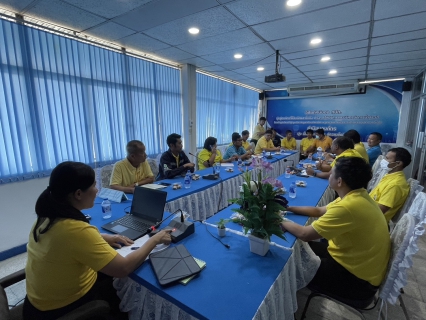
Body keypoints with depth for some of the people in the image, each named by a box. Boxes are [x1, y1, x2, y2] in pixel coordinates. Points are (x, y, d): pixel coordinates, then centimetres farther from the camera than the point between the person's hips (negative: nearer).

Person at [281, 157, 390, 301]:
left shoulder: (348, 207, -34)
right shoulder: (357, 196, -3)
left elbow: (304, 234, -28)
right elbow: (319, 210, 9)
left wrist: (282, 221, -10)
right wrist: (288, 209, 3)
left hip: (359, 278, -8)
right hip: (358, 259, 8)